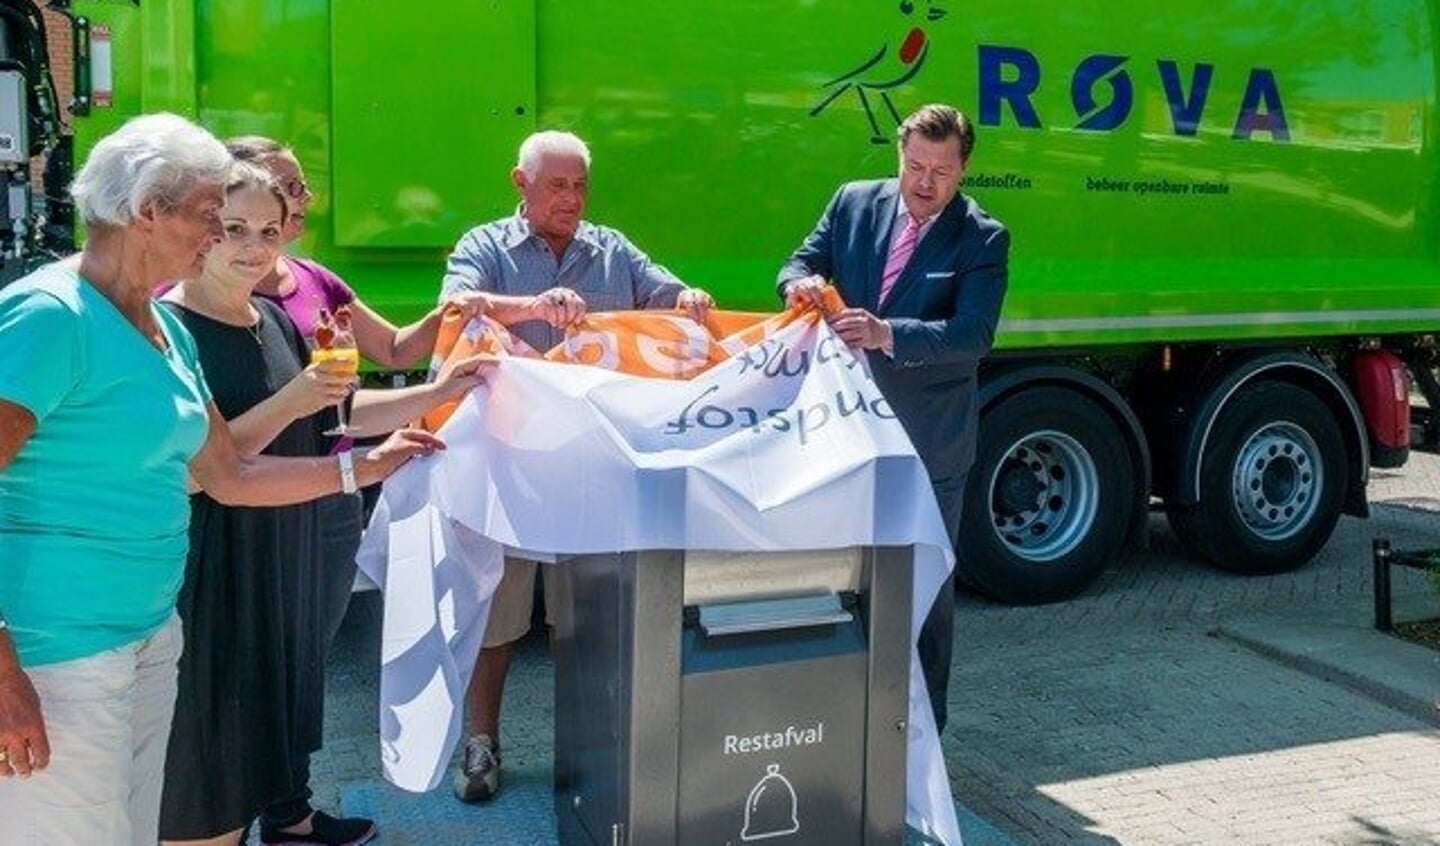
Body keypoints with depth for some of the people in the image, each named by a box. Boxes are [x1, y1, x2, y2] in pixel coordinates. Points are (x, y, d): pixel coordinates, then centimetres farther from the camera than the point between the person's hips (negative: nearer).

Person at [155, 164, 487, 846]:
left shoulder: (274, 320, 8)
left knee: (284, 690, 22)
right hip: (214, 567, -8)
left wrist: (441, 392, 7)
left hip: (288, 555, 8)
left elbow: (337, 413, 14)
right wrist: (287, 403, -28)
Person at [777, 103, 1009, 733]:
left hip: (929, 442, -3)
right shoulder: (854, 203, 3)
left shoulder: (982, 238, -9)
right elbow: (801, 262, 6)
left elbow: (972, 335, -19)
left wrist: (887, 334, -34)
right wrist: (800, 282, -19)